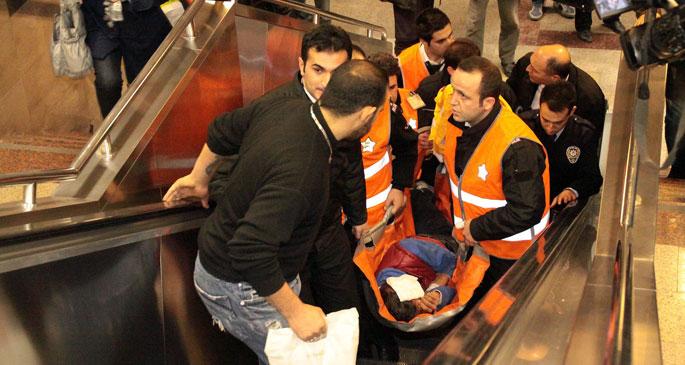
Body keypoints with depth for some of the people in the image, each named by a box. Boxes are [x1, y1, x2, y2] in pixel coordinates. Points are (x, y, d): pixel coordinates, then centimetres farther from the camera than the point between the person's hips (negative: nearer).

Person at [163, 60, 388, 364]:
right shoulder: (302, 171, -37)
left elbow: (222, 129, 8)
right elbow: (249, 251, -40)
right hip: (241, 287, -8)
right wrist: (295, 311, -27)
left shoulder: (287, 108, -9)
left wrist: (198, 177, 25)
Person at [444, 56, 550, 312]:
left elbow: (526, 212, -31)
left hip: (510, 254, -7)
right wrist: (459, 222, 7)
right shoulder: (458, 122, -7)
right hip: (469, 242, 7)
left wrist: (477, 229, -21)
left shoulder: (518, 147, -34)